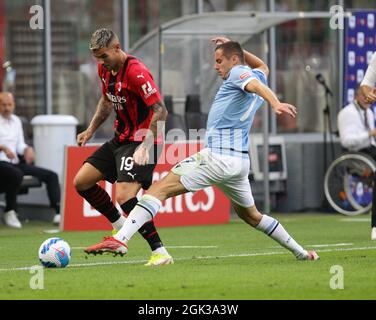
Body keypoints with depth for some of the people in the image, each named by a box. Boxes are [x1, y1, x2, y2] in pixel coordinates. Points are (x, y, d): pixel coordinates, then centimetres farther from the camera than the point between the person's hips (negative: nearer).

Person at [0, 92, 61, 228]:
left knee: (51, 175, -5)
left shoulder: (16, 121, 19)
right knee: (16, 174, -40)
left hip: (15, 162, 7)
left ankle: (59, 212, -15)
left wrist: (27, 149, -2)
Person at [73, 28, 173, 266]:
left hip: (142, 142, -10)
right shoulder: (105, 69, 4)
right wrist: (91, 130, 17)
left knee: (124, 196, -24)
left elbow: (160, 112, -25)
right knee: (81, 182, 8)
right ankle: (121, 228, 22)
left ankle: (160, 253, -20)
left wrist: (145, 146, -32)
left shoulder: (136, 72, -23)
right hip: (120, 139, 10)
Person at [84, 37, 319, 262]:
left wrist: (276, 103, -43)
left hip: (218, 156, -9)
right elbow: (263, 67, 46)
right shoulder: (256, 76, 21)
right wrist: (231, 45, 40)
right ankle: (300, 252, 27)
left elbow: (257, 85, -23)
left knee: (160, 189, -15)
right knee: (250, 214, 27)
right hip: (241, 161, 9)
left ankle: (120, 239, -30)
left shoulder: (238, 73, -2)